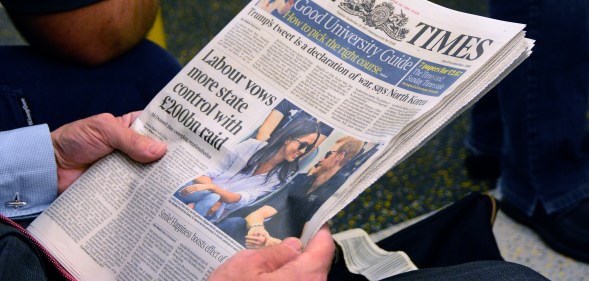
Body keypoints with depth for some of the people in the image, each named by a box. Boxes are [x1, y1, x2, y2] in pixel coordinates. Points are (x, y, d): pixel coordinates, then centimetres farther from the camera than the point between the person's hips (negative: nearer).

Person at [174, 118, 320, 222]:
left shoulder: (281, 177, 1)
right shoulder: (251, 146, 0)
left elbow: (244, 199, -12)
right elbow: (211, 172, -1)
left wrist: (212, 187, -27)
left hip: (219, 210, 1)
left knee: (212, 199, -33)